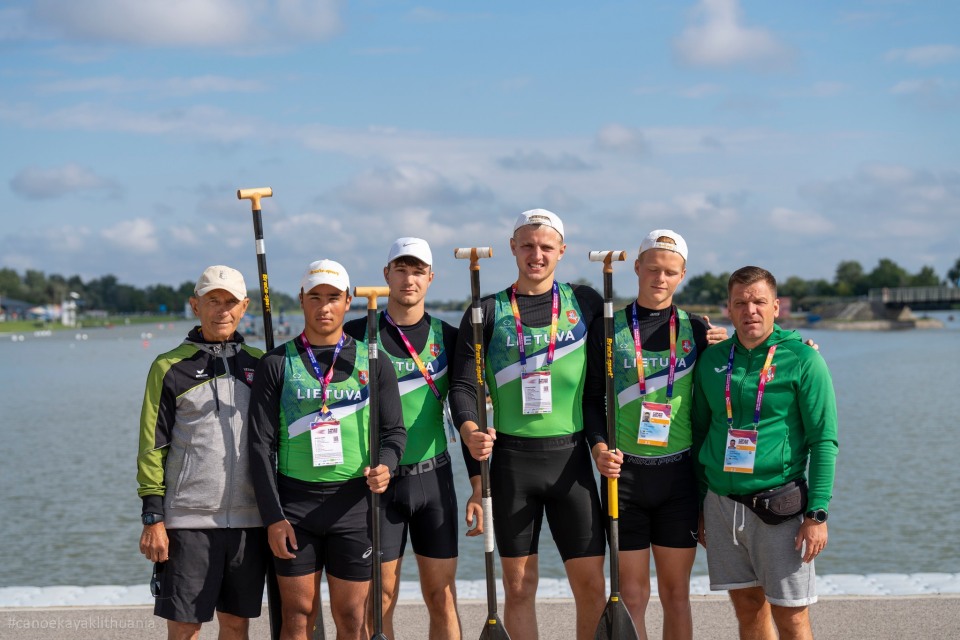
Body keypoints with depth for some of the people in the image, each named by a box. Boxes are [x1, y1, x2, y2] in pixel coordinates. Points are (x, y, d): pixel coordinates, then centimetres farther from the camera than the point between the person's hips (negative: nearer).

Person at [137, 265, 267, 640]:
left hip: (249, 519, 3)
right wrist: (153, 518, -8)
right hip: (188, 520, -3)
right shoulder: (171, 368, 0)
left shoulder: (259, 365, 10)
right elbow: (152, 447, -2)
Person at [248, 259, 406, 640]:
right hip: (294, 506, -1)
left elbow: (394, 430, 8)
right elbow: (261, 443, 0)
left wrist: (384, 466, -15)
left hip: (354, 505, 1)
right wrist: (272, 516, -7)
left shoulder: (372, 362, 7)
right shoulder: (277, 364, 3)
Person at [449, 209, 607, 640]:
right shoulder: (489, 312, 4)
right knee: (519, 585, 5)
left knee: (590, 583, -2)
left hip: (571, 458, 0)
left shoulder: (585, 302, 7)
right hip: (512, 461, 0)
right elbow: (462, 383, -2)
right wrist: (469, 430, -19)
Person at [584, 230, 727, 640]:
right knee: (631, 595, 2)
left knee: (676, 594, 6)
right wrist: (599, 446, -12)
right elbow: (591, 398, 4)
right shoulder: (608, 328, 4)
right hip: (624, 473, -1)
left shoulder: (696, 329, 7)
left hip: (679, 472, 1)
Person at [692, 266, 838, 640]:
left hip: (778, 506, -4)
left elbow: (824, 441, -8)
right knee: (748, 607, 11)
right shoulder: (712, 359, 8)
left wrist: (817, 514, -14)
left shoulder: (802, 360, -7)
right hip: (721, 504, 5)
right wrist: (697, 504, 14)